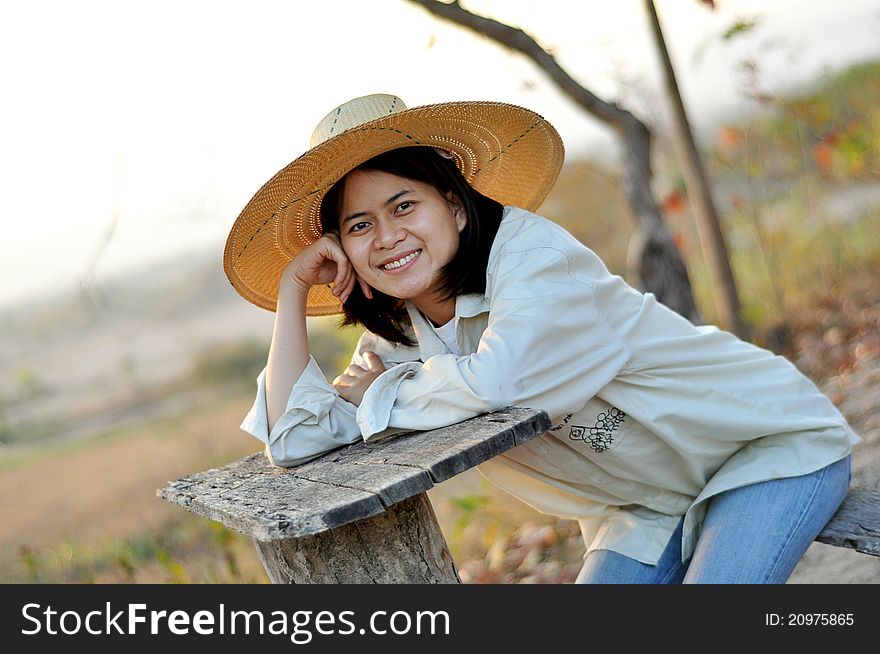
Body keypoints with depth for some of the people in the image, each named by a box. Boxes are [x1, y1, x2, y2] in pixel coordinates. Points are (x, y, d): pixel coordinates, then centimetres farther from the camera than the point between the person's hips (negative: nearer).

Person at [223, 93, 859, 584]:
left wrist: (380, 393, -20)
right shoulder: (397, 340, -5)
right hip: (647, 508, 6)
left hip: (772, 444, -6)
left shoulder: (529, 248, -24)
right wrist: (293, 286, -16)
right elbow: (297, 439, -16)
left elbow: (496, 380, -39)